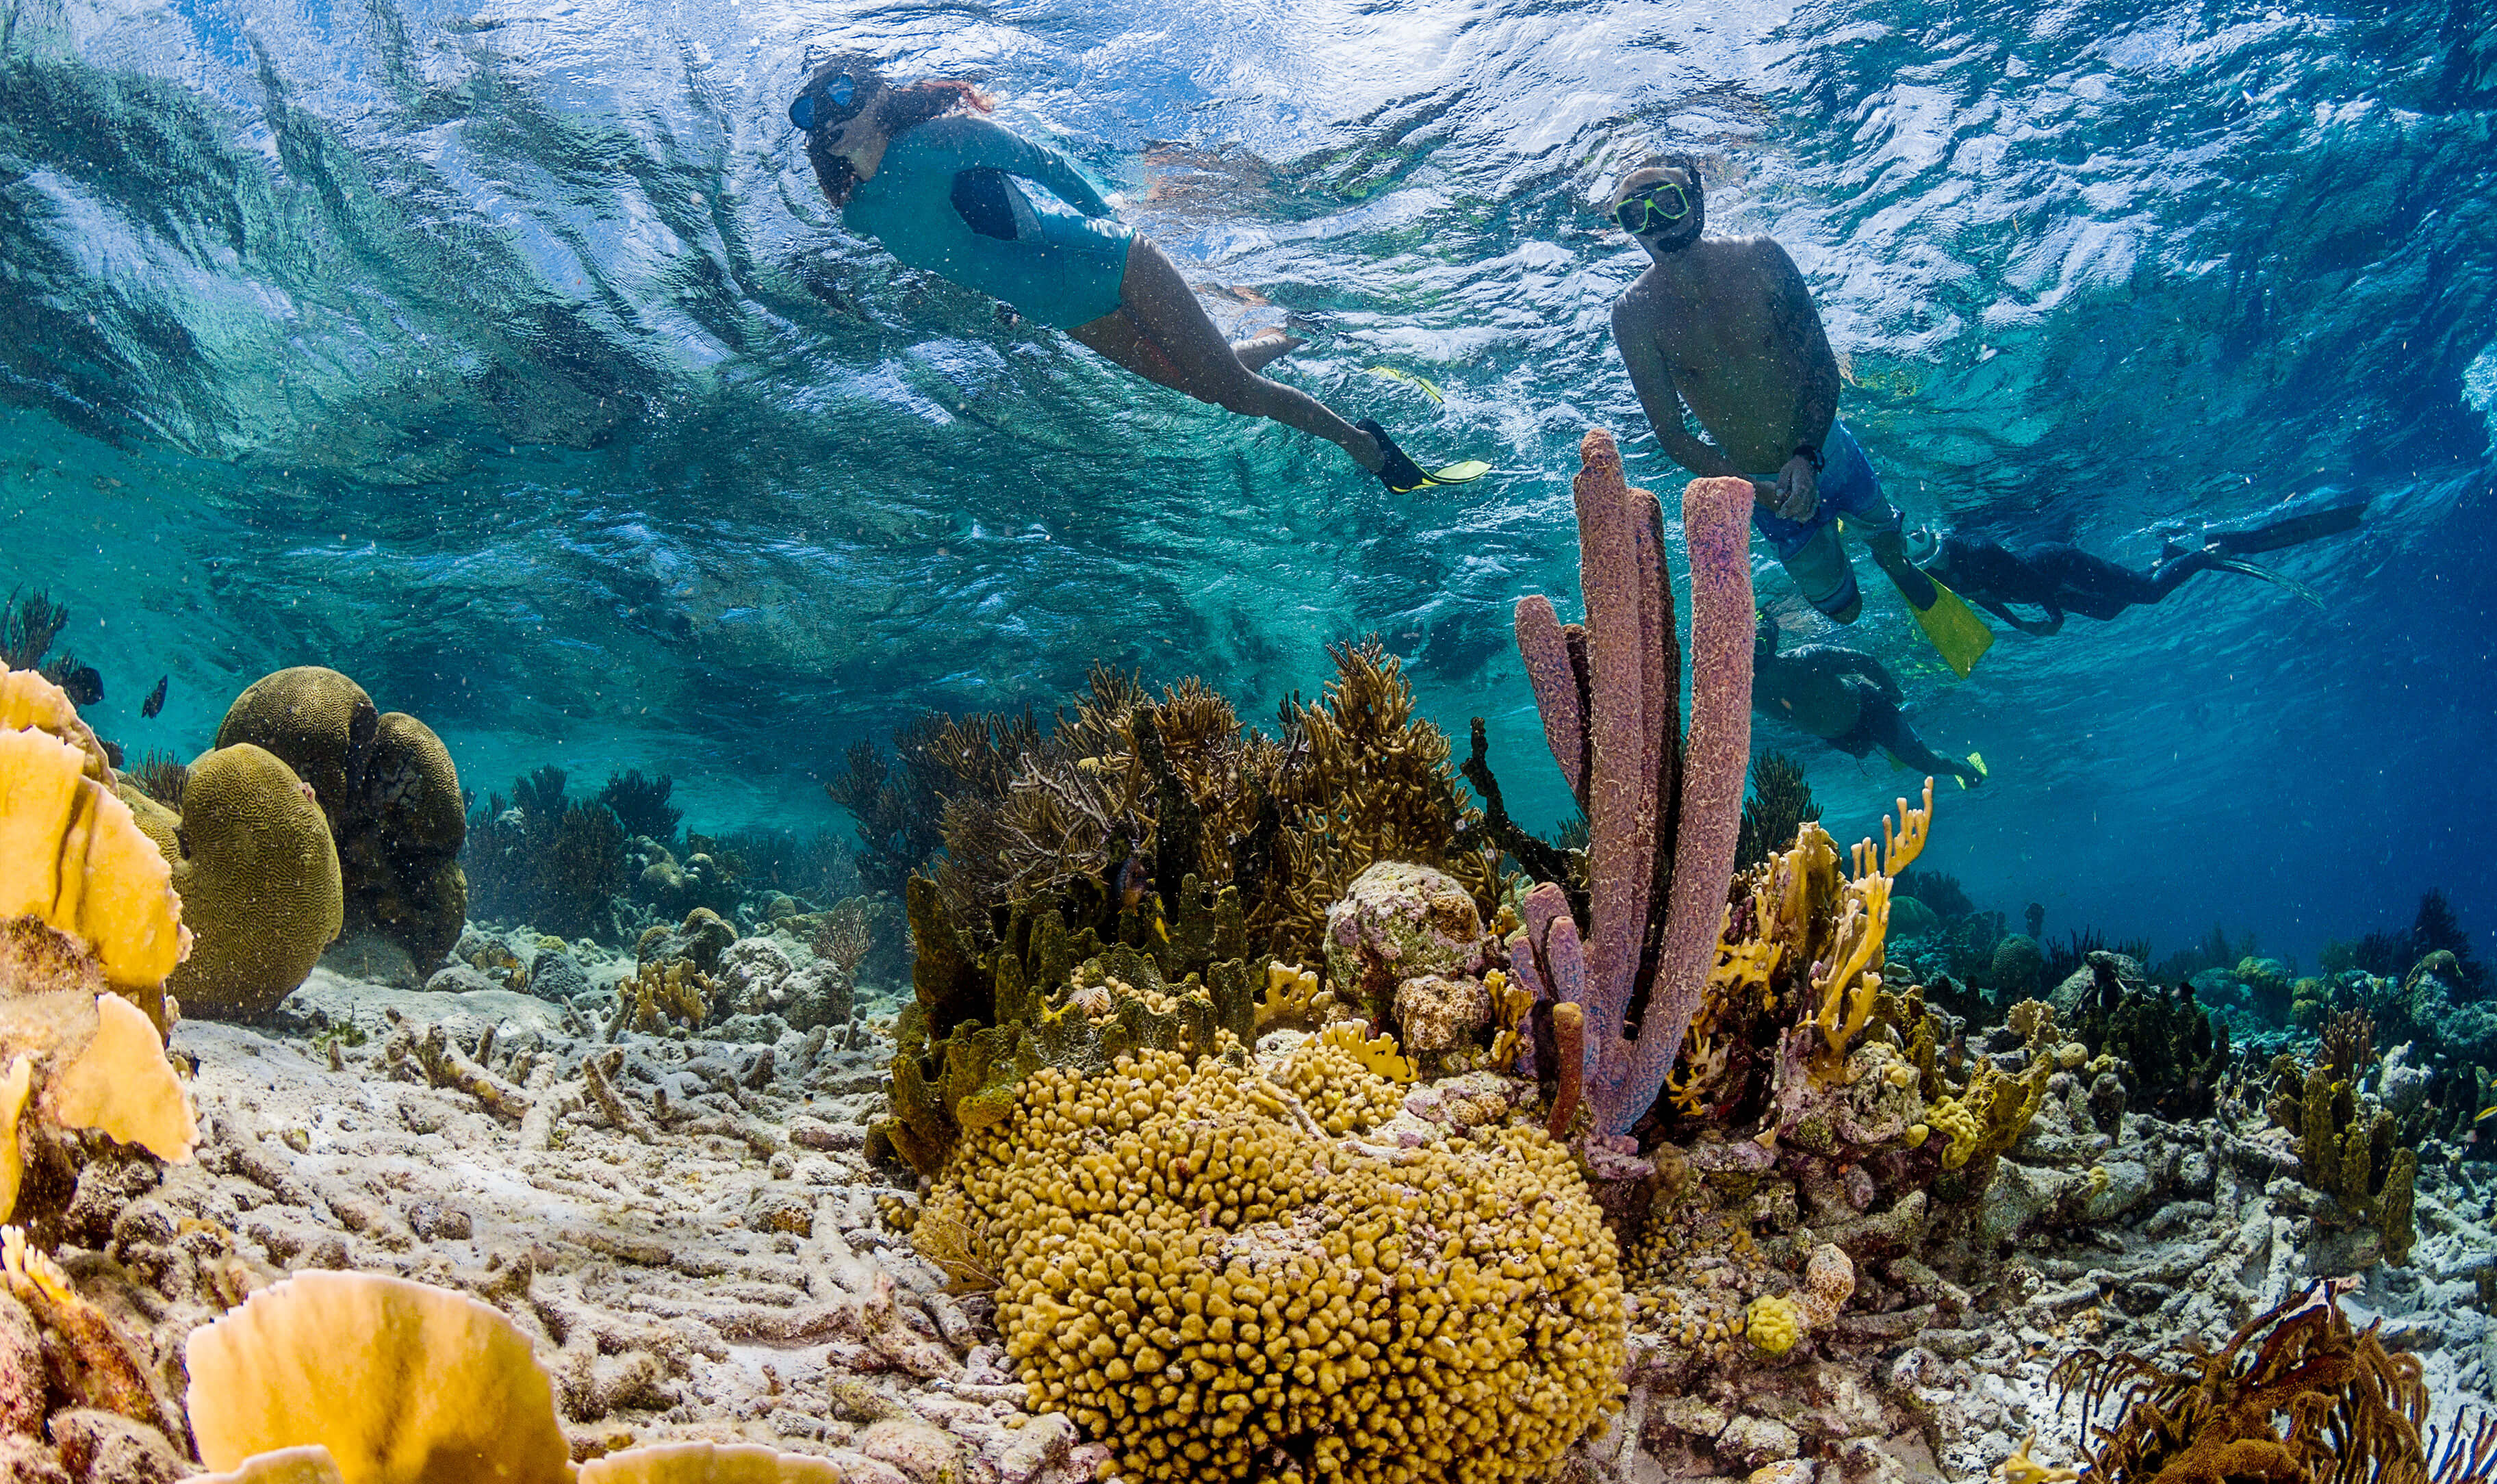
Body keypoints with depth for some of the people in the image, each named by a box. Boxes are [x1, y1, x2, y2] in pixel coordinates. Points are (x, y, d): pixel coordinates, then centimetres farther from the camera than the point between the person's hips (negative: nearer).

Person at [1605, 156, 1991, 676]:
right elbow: (1670, 433, -17)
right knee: (1844, 609, 17)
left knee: (1889, 546, 23)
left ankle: (1916, 584, 62)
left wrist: (1806, 456, -30)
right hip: (1762, 483, 0)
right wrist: (1754, 488, -29)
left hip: (1828, 450, 0)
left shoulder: (1756, 257, -18)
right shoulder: (1634, 313, -21)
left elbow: (1824, 369, -14)